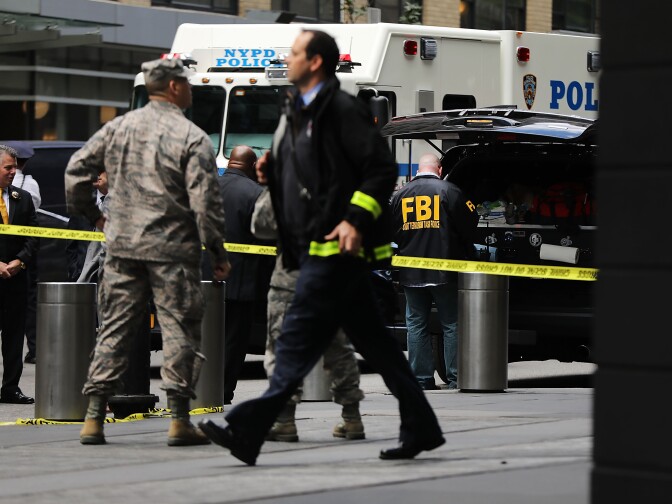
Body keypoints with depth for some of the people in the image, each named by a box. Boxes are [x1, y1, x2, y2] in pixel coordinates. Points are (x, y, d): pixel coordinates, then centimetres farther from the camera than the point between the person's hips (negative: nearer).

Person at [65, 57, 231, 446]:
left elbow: (77, 170, 9)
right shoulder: (191, 137, -7)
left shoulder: (119, 128, 7)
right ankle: (180, 420, 0)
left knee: (114, 329, 9)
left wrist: (93, 215, 22)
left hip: (122, 246, 5)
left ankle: (94, 418, 6)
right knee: (179, 329, 2)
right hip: (172, 249, -5)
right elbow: (205, 202, -11)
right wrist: (218, 253, -4)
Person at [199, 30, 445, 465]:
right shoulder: (297, 114, 20)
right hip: (313, 247, 10)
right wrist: (271, 169, 9)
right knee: (373, 341, 10)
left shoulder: (341, 110, -10)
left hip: (336, 247, -10)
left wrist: (356, 220, -21)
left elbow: (383, 168, -15)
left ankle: (250, 431, -13)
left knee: (299, 339, -10)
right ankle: (421, 428, 14)